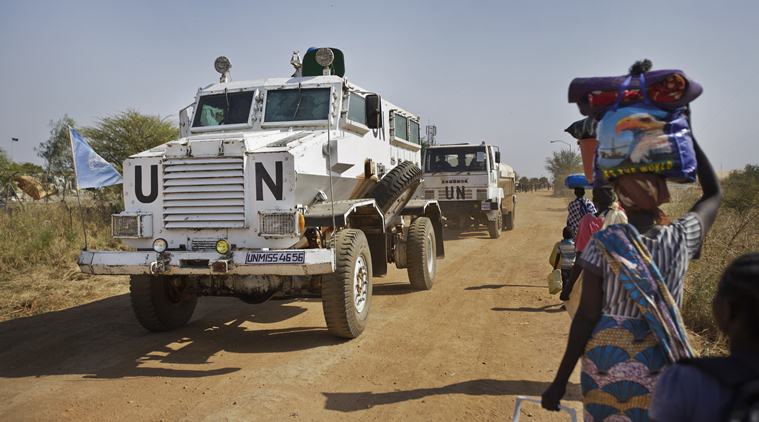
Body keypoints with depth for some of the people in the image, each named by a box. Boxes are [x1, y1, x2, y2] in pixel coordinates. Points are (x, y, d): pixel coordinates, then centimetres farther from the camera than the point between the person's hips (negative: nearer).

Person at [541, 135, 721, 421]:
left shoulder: (603, 244, -14)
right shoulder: (681, 238, -7)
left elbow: (586, 316, -12)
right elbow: (713, 193, 14)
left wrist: (560, 381, -5)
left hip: (605, 359, -2)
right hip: (660, 365, 2)